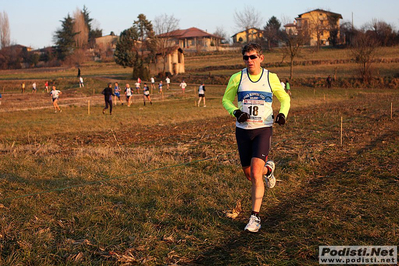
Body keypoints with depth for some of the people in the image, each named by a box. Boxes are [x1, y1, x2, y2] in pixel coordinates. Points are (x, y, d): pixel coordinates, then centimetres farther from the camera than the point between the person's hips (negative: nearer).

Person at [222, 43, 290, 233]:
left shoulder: (271, 78, 1)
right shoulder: (237, 78, 2)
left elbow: (284, 98, 14)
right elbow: (226, 100, 11)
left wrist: (282, 113, -6)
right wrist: (235, 112, -10)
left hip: (263, 129, -3)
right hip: (242, 130, 3)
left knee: (255, 173, -15)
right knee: (249, 175, 10)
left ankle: (255, 216, -5)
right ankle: (268, 169, 45)